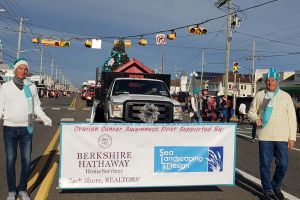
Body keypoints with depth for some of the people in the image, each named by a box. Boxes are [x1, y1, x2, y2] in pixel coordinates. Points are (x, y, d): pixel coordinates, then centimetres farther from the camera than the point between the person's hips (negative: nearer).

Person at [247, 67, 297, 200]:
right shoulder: (260, 95, 7)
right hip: (265, 136, 0)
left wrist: (292, 138, 2)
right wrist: (256, 118, -9)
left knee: (283, 165, 1)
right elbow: (251, 112, 15)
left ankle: (276, 187, 26)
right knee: (265, 164, 2)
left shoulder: (285, 96, 8)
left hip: (282, 137, 1)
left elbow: (291, 118, 7)